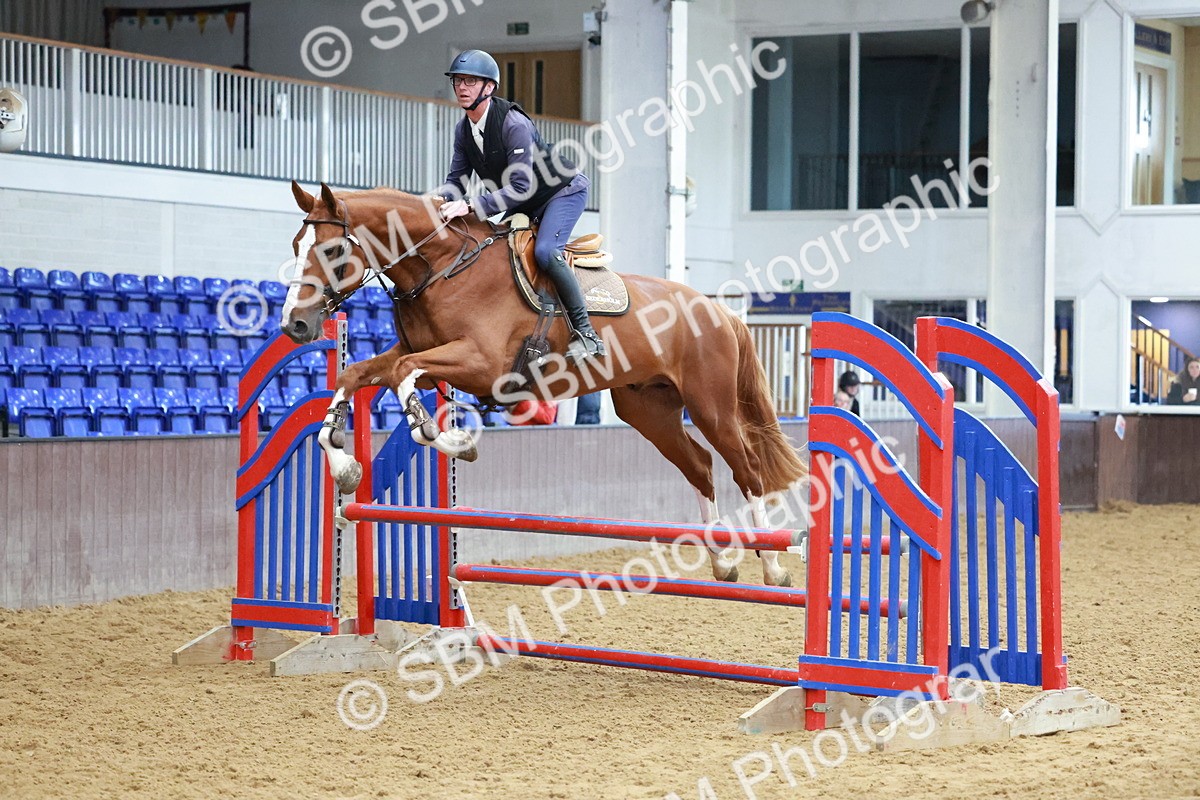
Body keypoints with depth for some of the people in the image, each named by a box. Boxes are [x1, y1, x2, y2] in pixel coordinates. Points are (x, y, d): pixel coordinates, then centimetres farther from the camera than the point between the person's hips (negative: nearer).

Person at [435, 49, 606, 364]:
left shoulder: (514, 123, -30)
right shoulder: (463, 129, -5)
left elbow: (520, 187, -33)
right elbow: (456, 180, 2)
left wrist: (470, 207, -40)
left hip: (564, 191, -9)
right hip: (525, 207, 9)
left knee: (545, 251, -30)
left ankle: (585, 332, -26)